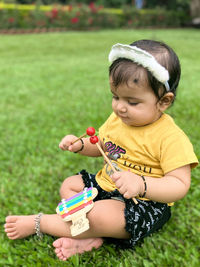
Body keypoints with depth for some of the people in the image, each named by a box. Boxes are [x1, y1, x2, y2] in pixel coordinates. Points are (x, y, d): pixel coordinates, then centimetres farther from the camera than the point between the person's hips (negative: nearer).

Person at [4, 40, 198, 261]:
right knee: (68, 185, 7)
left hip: (144, 203, -8)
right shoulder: (117, 118, 0)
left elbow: (180, 185, -24)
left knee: (101, 216, -32)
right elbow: (101, 146, 17)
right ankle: (90, 237, -15)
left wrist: (141, 184, -40)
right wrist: (80, 145, -4)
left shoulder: (171, 137, -23)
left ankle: (38, 223, -8)